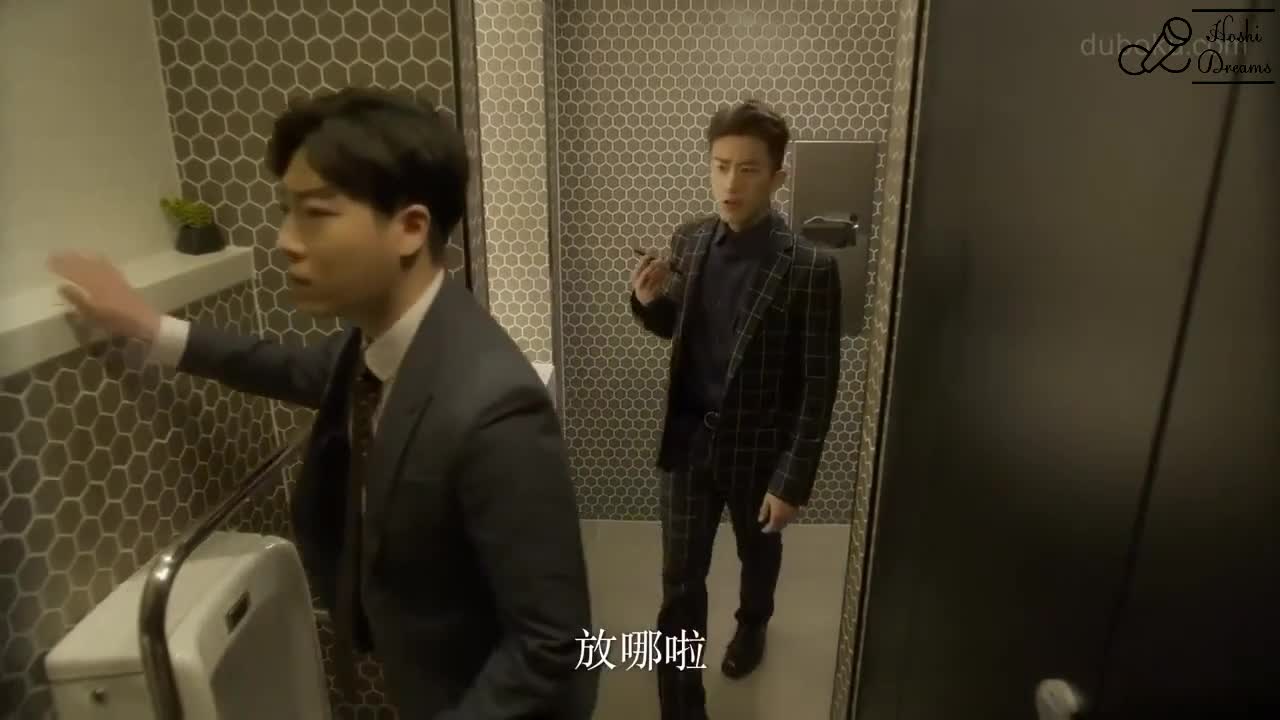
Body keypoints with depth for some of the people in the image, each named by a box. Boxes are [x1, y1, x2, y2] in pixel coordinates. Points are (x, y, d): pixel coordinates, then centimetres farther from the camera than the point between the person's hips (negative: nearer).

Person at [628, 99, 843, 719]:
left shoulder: (808, 268, -18)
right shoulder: (689, 240, -3)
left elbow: (819, 385, -14)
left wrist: (793, 480, -14)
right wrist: (649, 302, -12)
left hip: (758, 446, -2)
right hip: (689, 440, 2)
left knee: (759, 553, 26)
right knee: (679, 582, 5)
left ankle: (752, 625, 58)